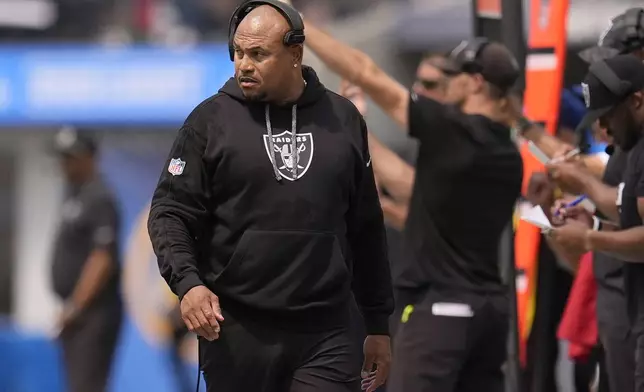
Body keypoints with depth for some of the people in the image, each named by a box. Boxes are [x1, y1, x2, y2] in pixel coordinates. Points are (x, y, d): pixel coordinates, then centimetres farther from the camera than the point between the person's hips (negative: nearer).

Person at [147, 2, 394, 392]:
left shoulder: (343, 120, 9)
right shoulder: (212, 119, 1)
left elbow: (366, 228, 14)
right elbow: (170, 212, 0)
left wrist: (378, 324, 14)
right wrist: (188, 282, -17)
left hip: (327, 335, 1)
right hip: (236, 333, -1)